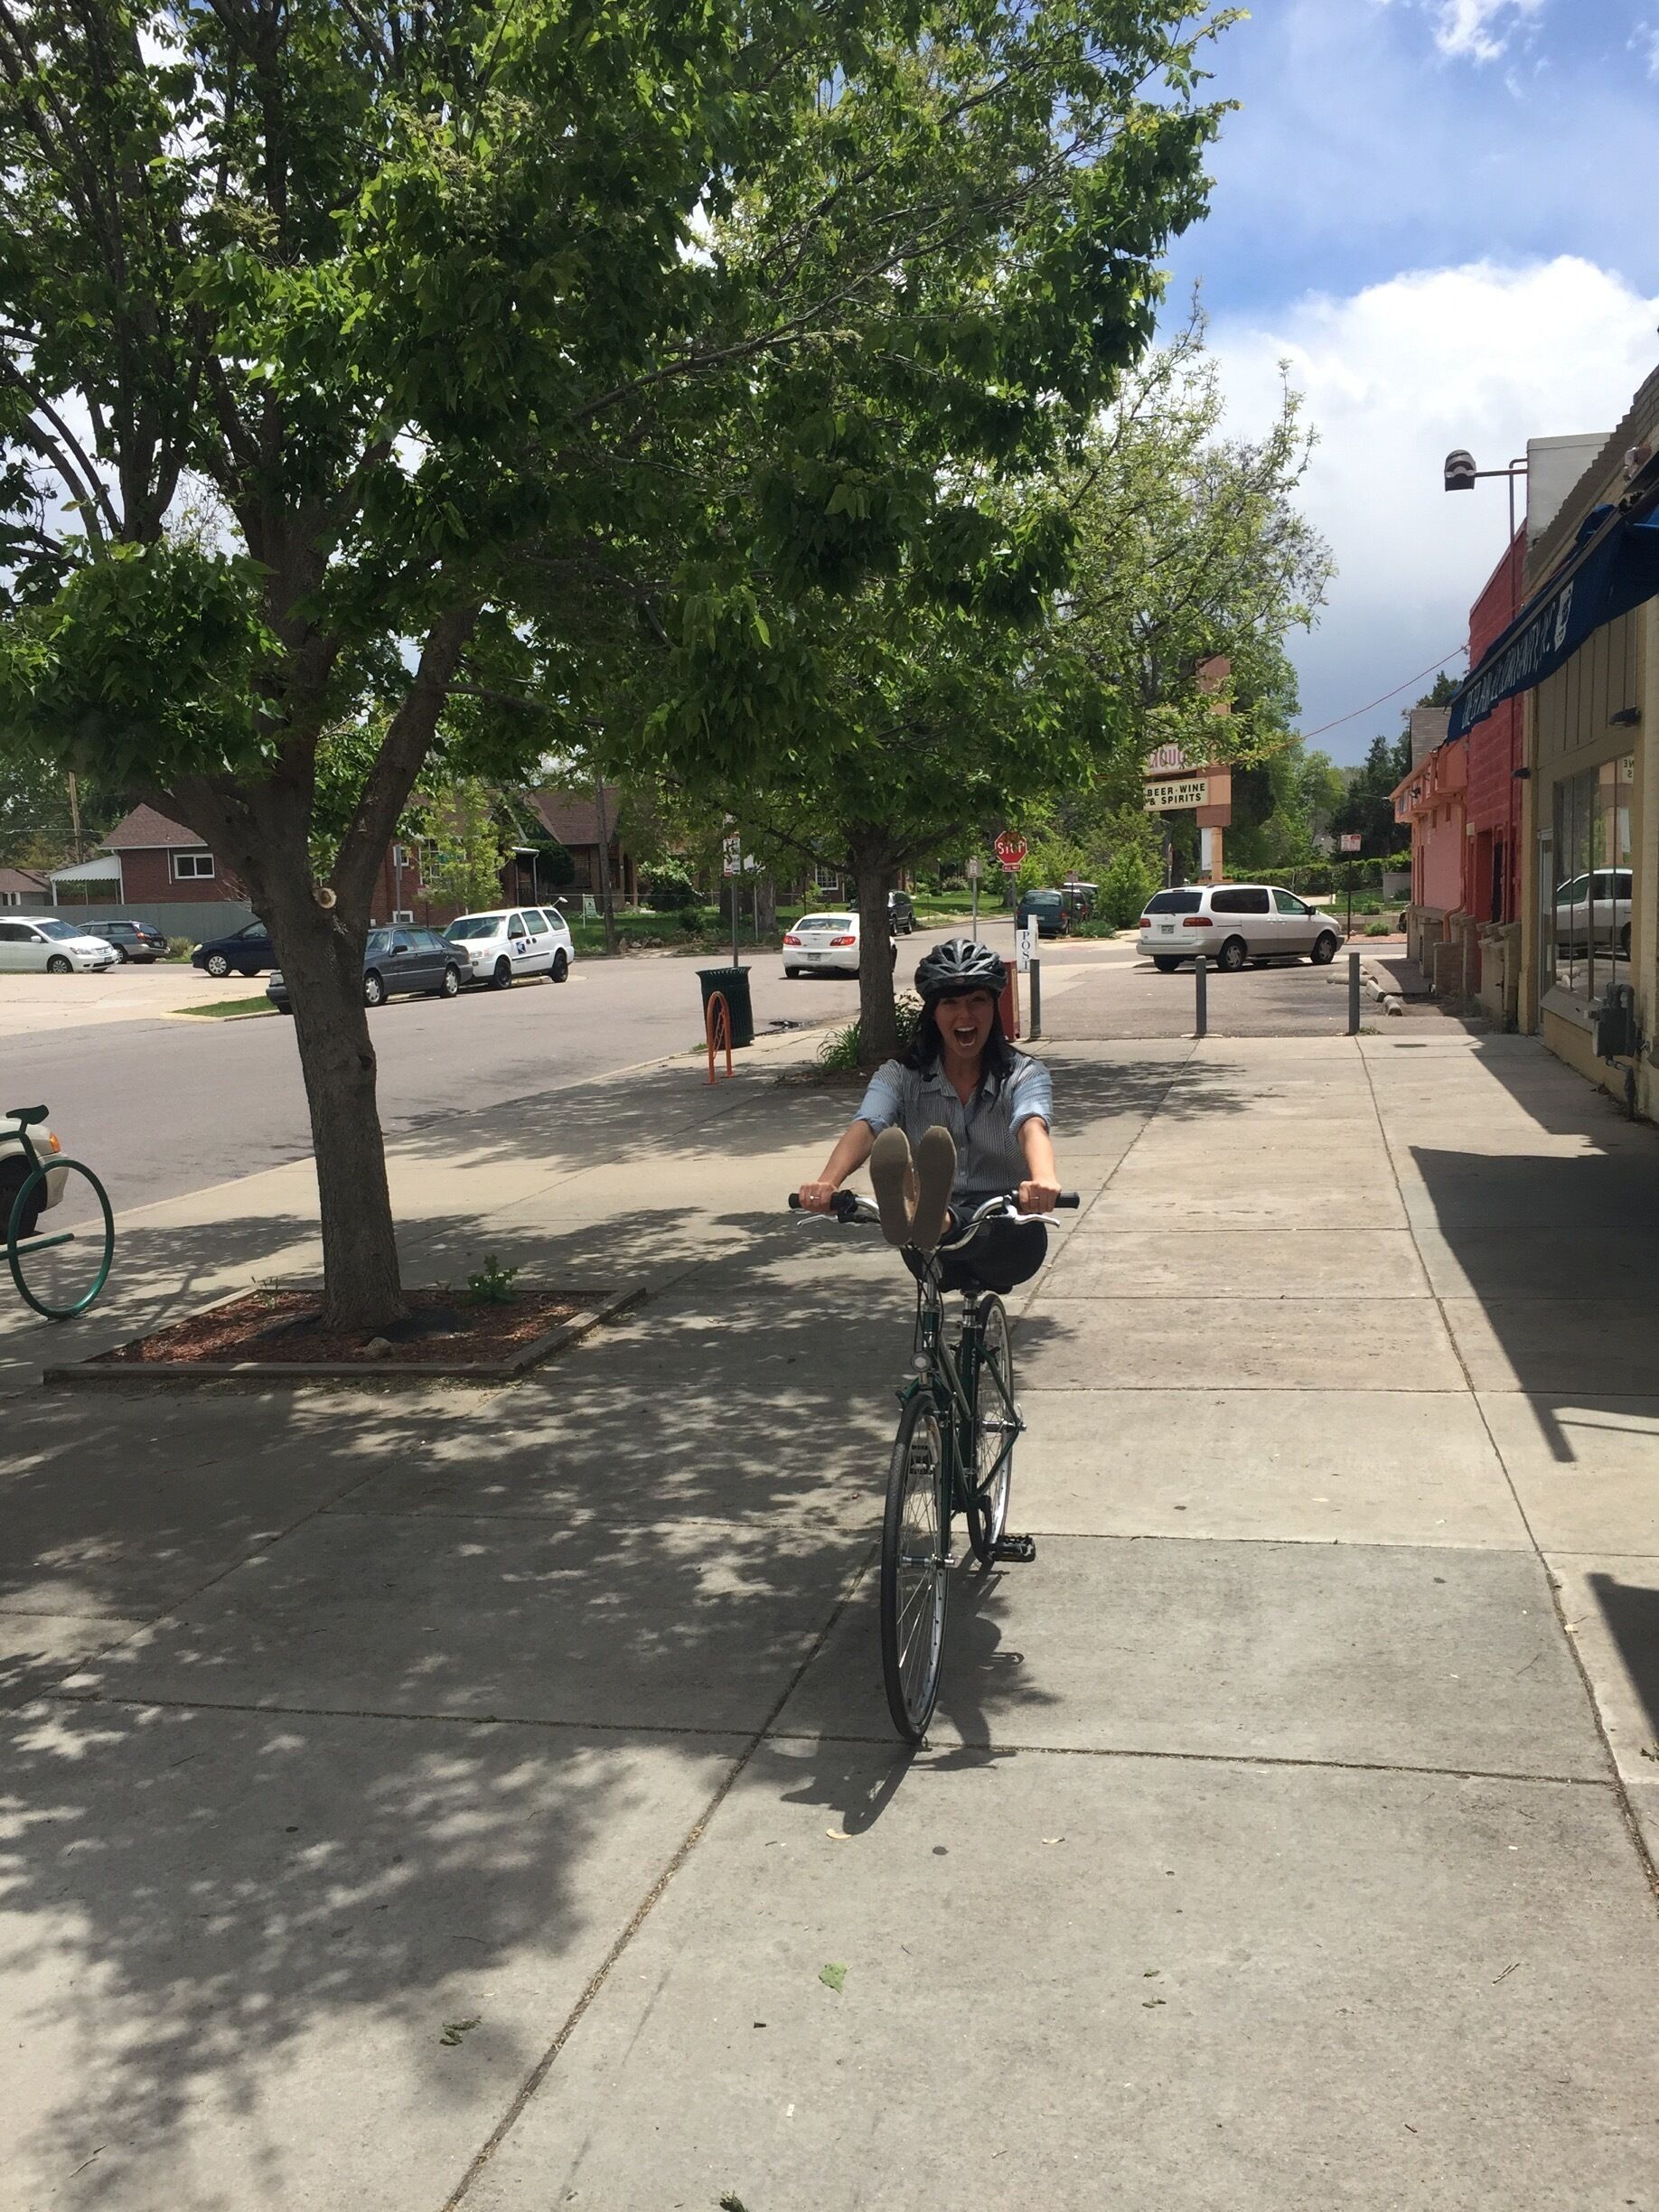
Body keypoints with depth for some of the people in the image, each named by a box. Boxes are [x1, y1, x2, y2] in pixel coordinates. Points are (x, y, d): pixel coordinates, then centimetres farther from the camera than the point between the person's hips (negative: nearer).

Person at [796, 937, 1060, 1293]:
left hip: (1000, 1239, 0)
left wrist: (1043, 1178, -46)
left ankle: (933, 1223, -71)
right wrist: (826, 1182, -38)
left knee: (1027, 1235, -40)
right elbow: (865, 1127, -15)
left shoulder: (1023, 1074, 3)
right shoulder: (901, 1076, 6)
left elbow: (1032, 1126, -20)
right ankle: (910, 1214, -71)